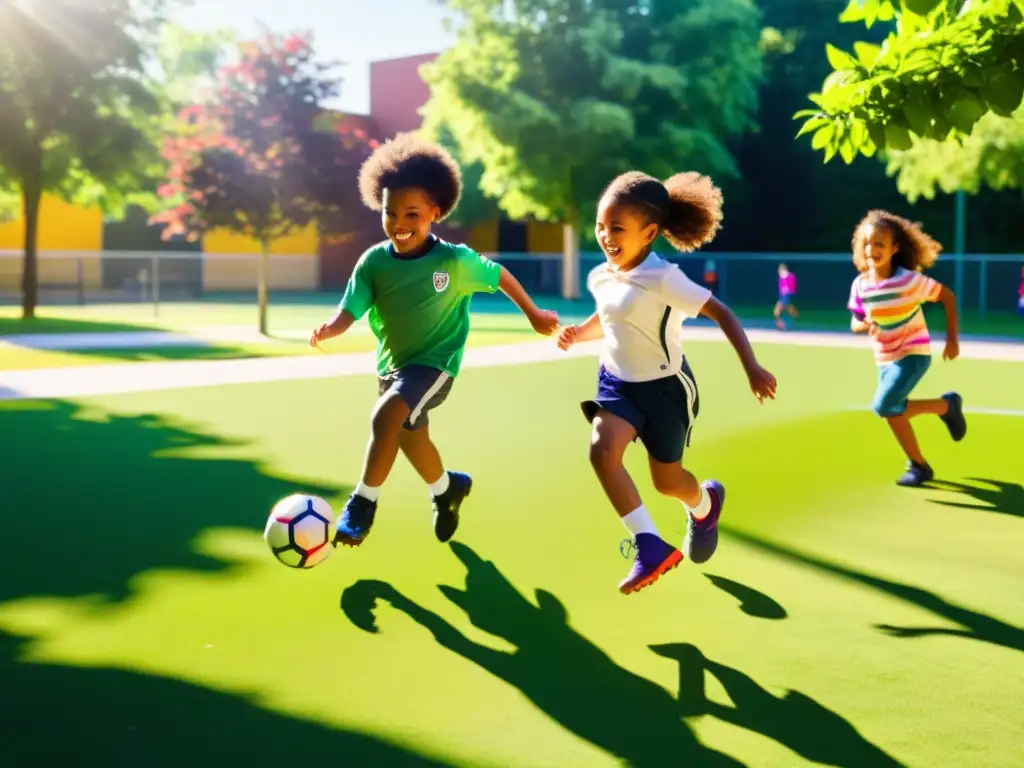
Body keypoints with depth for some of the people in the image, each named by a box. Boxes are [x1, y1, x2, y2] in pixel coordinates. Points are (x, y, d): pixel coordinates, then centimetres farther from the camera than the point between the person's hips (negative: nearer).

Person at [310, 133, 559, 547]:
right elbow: (348, 312, -18)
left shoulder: (456, 260, -20)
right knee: (411, 439, 21)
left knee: (386, 416, -28)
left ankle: (363, 503, -12)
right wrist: (327, 329, -41)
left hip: (435, 362, -5)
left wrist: (533, 314, 10)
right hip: (392, 363, 5)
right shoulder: (374, 261, -14)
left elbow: (499, 276, -3)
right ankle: (447, 488, 51)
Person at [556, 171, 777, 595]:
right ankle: (651, 547, -18)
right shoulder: (600, 277, -2)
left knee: (667, 481, 9)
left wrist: (752, 368, -33)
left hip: (665, 386, -5)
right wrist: (578, 333, 1)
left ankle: (705, 503, 48)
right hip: (617, 382, 5)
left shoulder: (662, 277, -24)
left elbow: (720, 312, -25)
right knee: (602, 449, -24)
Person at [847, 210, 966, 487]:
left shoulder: (909, 279, -20)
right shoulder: (860, 285, -7)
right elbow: (855, 323, 4)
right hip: (885, 359, 6)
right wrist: (865, 325, -21)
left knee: (884, 405, -22)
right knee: (894, 413, 9)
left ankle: (947, 404, -1)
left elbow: (947, 296, -9)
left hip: (914, 353, -6)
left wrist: (953, 339, -11)